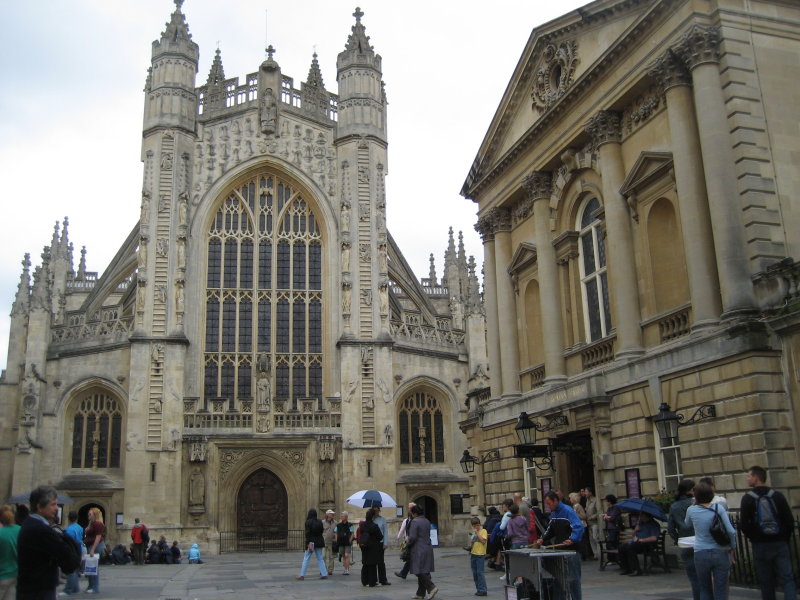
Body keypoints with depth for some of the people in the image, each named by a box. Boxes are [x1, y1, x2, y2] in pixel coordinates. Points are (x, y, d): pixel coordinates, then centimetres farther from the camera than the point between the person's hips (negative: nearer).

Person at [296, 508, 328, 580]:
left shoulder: (308, 522, -11)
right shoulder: (319, 522, 4)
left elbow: (307, 533, -16)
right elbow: (321, 531, 9)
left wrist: (308, 543, -16)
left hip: (311, 542, -4)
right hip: (319, 541, 5)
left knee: (306, 559, 3)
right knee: (320, 559, 10)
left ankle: (302, 575, 2)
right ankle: (324, 574, 6)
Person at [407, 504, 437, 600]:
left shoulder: (415, 521, -14)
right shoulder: (427, 521, 12)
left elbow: (412, 537, -19)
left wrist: (408, 544, 0)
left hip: (419, 550, -9)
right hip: (428, 548, 9)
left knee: (419, 572, -5)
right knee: (424, 572, 11)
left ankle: (432, 587, -17)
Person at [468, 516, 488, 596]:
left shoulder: (483, 531, -5)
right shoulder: (474, 532, 16)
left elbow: (483, 541, -17)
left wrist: (477, 533, -17)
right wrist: (471, 545, 0)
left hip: (480, 554, -7)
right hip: (473, 554, 7)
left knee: (480, 572, -10)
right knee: (475, 573, 10)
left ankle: (483, 590, -7)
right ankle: (478, 589, 18)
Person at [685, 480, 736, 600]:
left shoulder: (691, 510, -2)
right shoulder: (719, 508, -4)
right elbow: (731, 531, -9)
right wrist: (733, 547, 8)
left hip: (701, 554, 0)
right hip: (721, 553, 0)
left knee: (705, 590, 14)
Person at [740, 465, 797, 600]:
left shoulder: (747, 498, -5)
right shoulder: (778, 495, 1)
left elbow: (744, 525, -9)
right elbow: (789, 521, 0)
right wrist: (784, 538, 13)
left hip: (760, 545, -1)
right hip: (780, 544, 1)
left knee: (766, 582, 8)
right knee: (787, 579, 0)